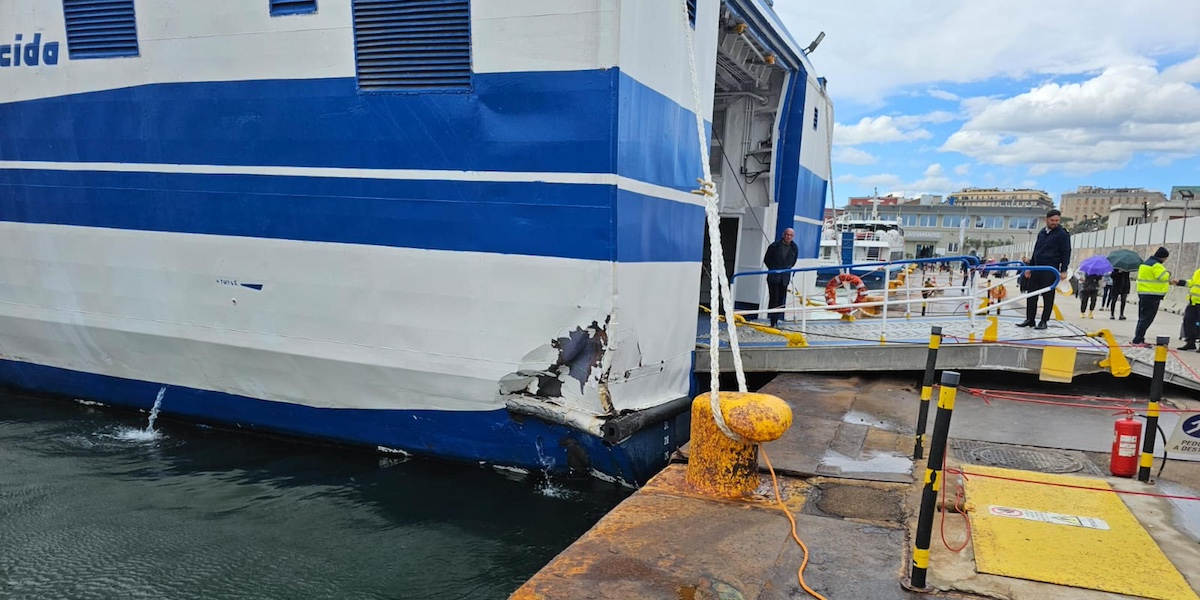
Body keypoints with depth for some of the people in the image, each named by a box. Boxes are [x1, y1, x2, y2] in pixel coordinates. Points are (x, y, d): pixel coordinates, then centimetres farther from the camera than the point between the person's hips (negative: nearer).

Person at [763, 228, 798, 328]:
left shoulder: (794, 249, 4)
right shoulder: (774, 246, -5)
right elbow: (766, 260, 6)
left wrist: (787, 269, 11)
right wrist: (773, 269, 5)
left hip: (785, 278, 3)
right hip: (773, 277, -3)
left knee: (781, 300, 4)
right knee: (774, 299, -9)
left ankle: (777, 319, 14)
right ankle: (773, 322, -8)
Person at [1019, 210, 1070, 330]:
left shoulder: (1062, 234, -3)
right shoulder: (1041, 232, 15)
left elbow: (1066, 253, -5)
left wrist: (1063, 271, -12)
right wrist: (1030, 267, 18)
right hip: (1036, 268, 6)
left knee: (1048, 296, 0)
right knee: (1031, 294, 5)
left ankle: (1044, 321, 6)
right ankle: (1029, 320, 11)